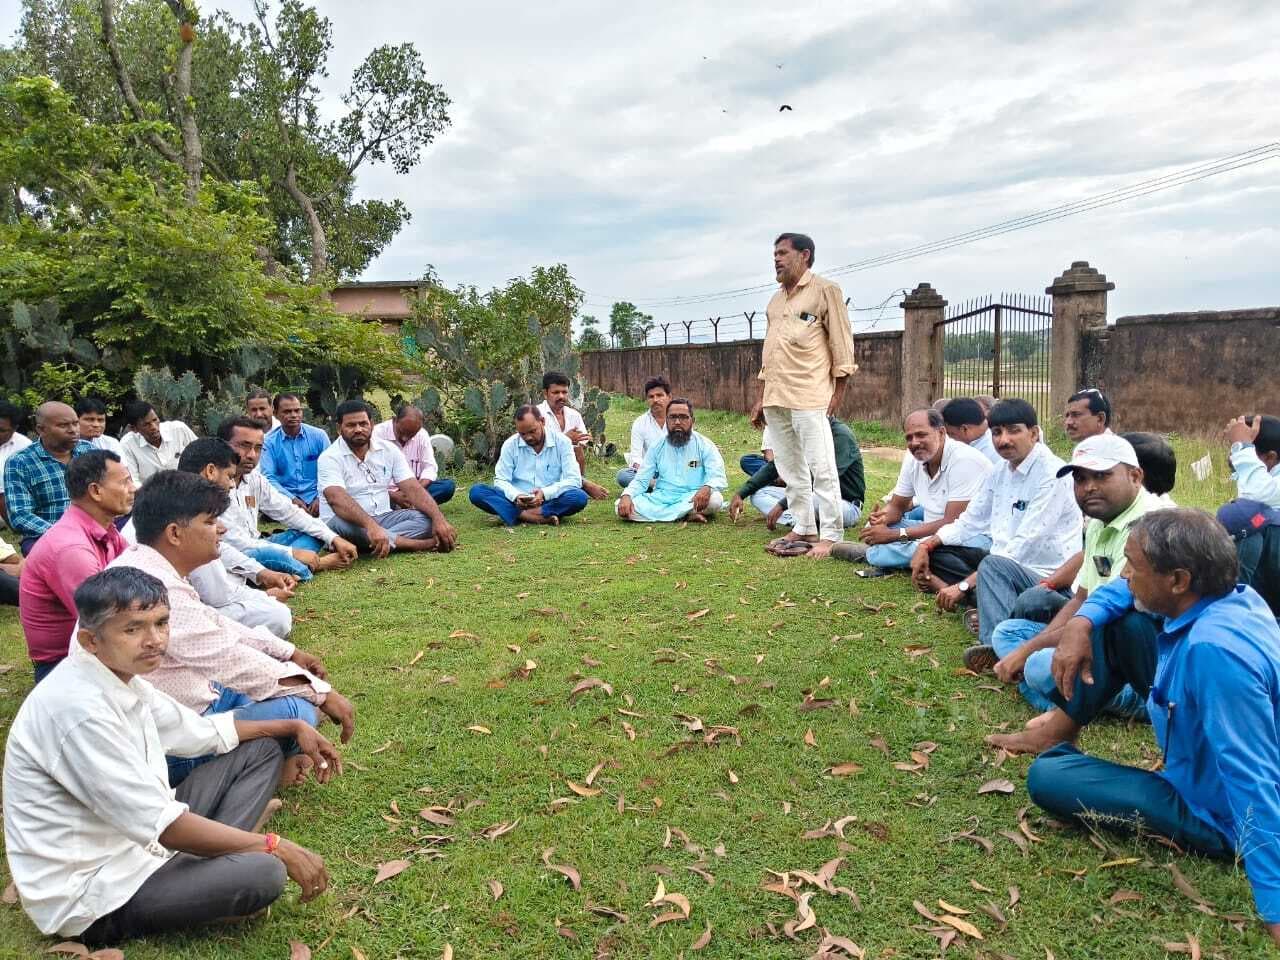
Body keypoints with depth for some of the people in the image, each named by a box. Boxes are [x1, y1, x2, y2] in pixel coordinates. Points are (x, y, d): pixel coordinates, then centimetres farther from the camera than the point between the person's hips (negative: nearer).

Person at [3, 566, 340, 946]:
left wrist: (293, 726, 12)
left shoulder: (121, 676, 1)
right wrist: (276, 847, -19)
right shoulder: (79, 707, -28)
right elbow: (162, 825, -27)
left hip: (135, 840, 10)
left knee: (260, 749, 10)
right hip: (94, 891, -10)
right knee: (263, 873, -31)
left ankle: (212, 858, -4)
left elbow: (205, 732, 16)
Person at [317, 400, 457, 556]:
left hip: (382, 519, 4)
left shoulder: (389, 450, 3)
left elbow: (413, 489, -5)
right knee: (342, 523, -39)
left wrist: (439, 518, -23)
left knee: (426, 518, -19)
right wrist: (370, 525, -48)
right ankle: (419, 544, -35)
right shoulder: (330, 458, -12)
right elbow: (337, 499, -30)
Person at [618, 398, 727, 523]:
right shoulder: (657, 447, 10)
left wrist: (707, 488, -35)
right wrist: (626, 496, -15)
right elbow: (640, 480, 8)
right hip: (661, 499, 3)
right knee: (620, 506, -23)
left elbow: (718, 479, -9)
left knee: (715, 499, -36)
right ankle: (687, 515, -24)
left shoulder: (705, 446, 1)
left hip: (693, 499, -3)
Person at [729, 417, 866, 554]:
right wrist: (741, 494, -5)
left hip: (847, 505, -8)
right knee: (757, 494, -8)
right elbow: (774, 466, 6)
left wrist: (782, 505, -31)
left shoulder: (841, 435, -19)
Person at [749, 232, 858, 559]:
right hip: (776, 397, 8)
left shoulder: (825, 290, -1)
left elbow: (841, 344, -4)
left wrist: (839, 392, -10)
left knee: (821, 467, -7)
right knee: (789, 468, 11)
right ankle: (804, 526, 20)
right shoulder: (776, 300, 19)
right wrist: (761, 398, 17)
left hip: (809, 395, -7)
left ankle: (830, 535, -1)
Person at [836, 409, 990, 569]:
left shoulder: (964, 460, -22)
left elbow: (952, 524, -25)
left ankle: (868, 553, -17)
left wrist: (895, 534, -24)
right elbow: (896, 506, 9)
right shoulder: (913, 458, 1)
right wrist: (882, 517, -17)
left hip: (972, 536, -7)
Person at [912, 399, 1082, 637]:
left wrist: (965, 585, -24)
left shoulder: (1052, 473, -15)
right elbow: (971, 521, 20)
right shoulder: (1001, 473, 11)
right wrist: (927, 545, 2)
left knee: (994, 565, -37)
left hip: (1048, 579, -9)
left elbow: (1026, 544, -22)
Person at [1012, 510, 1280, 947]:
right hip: (1205, 762, 9)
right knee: (1114, 623, 3)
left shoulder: (1215, 650, -39)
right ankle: (1058, 734, 18)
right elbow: (1123, 591, 9)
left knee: (1046, 778, -17)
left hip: (1216, 813, -8)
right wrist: (1081, 622, -9)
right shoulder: (1225, 593, -10)